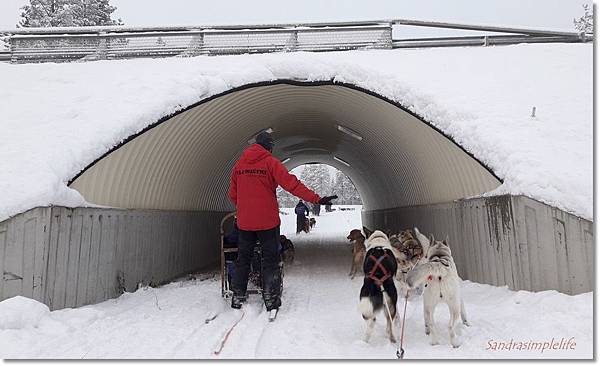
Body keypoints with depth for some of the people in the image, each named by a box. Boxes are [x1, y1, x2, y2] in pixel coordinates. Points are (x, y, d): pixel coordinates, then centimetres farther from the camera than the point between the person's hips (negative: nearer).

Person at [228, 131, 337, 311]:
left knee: (243, 258, 15)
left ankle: (237, 296, 19)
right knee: (270, 259, 7)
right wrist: (317, 199, -19)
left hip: (244, 222, 4)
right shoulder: (270, 162, -8)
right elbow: (292, 184, -17)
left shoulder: (239, 164, 7)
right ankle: (270, 297, 10)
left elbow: (232, 194, 12)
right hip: (267, 221, -4)